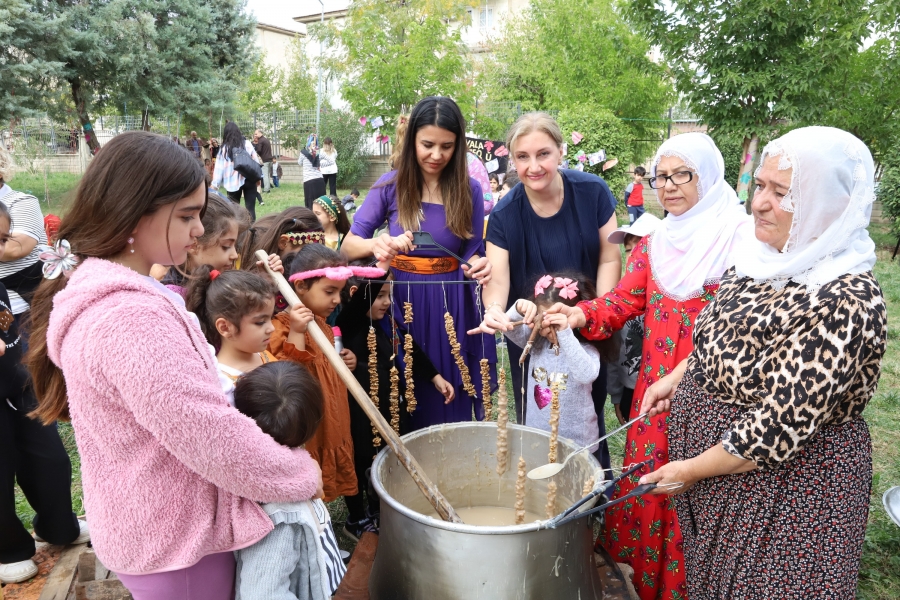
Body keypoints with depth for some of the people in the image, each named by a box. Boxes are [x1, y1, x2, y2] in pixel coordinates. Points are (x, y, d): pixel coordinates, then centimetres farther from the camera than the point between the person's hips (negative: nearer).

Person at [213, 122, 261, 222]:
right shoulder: (247, 144, -1)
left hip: (233, 182, 0)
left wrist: (215, 184, 3)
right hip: (248, 179, 0)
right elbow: (255, 160, 3)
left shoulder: (224, 147, -1)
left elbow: (219, 167, -1)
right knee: (250, 207, 2)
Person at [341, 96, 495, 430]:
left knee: (451, 403, 10)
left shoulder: (469, 190, -2)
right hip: (403, 302, 0)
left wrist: (480, 266, -25)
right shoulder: (390, 185, -4)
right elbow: (348, 246, -6)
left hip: (452, 306, 1)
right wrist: (377, 245, -29)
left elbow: (472, 255, 0)